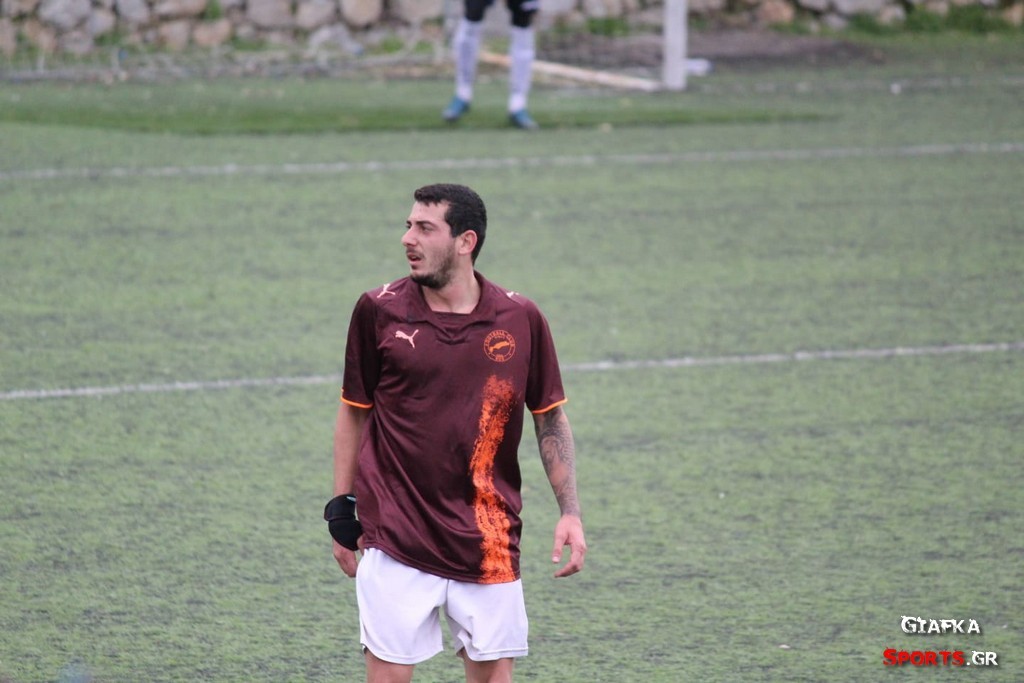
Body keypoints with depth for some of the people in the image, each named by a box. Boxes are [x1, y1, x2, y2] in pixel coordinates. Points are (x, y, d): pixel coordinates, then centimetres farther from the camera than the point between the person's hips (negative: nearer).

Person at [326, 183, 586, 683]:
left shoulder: (520, 320, -1)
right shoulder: (379, 311, -2)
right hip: (395, 537, -1)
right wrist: (342, 509, 6)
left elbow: (550, 417, 9)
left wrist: (570, 512, 2)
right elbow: (354, 412, 8)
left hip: (488, 541, 1)